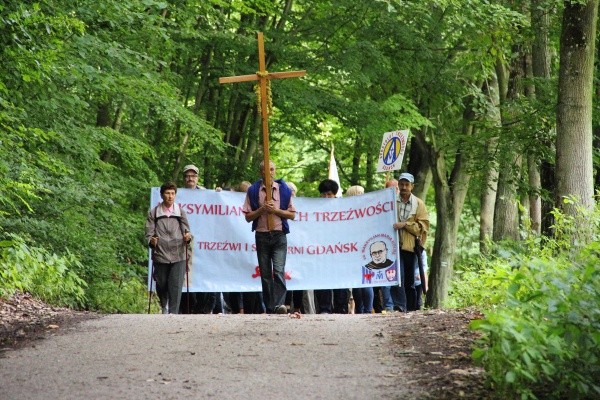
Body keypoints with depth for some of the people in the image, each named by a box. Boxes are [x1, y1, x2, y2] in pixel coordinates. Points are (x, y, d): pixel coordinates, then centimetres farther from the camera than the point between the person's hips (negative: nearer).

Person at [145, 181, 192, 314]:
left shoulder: (180, 212, 11)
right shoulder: (153, 213, 6)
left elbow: (186, 230, 11)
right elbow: (149, 233, 3)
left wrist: (188, 236, -12)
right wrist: (151, 240, -18)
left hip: (178, 257, 0)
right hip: (160, 256, 0)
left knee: (176, 286, -11)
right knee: (161, 285, 10)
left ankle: (173, 312, -10)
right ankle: (164, 307, 36)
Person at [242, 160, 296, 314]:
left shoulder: (284, 190, 8)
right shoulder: (253, 191, 7)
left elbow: (292, 214, 8)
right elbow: (248, 216, 7)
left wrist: (276, 210, -7)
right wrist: (262, 210, -10)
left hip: (279, 235, -1)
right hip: (261, 236, 1)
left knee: (279, 271, -16)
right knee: (265, 273, 2)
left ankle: (279, 304, -24)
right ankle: (269, 308, 5)